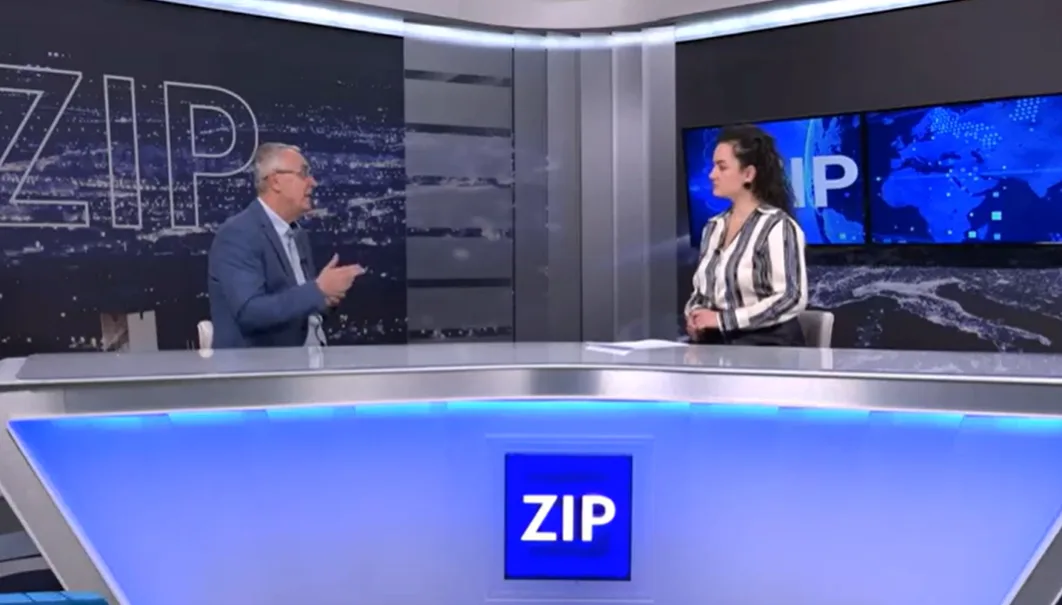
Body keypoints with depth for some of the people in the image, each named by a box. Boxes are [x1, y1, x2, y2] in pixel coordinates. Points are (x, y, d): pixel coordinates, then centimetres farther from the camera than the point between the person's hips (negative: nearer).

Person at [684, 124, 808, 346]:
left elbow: (791, 299, -16)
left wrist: (722, 319, -17)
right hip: (717, 343, 6)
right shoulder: (713, 227, 13)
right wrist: (695, 315, -2)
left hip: (768, 345, -6)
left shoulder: (777, 226, -9)